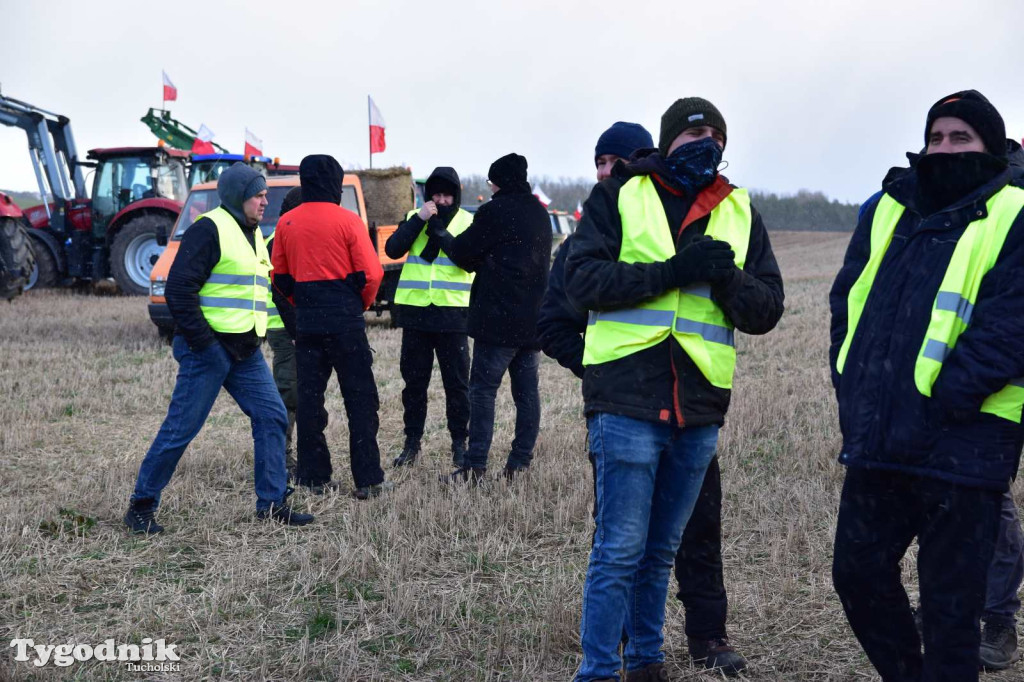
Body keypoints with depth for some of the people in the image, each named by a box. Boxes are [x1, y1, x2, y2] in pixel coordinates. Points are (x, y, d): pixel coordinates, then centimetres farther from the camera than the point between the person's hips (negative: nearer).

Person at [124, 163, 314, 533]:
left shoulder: (252, 233, 16)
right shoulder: (208, 229, -12)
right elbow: (178, 289, -18)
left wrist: (251, 340, 16)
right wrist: (204, 343, -20)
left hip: (245, 351, 9)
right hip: (207, 350, -8)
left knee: (272, 417, 2)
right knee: (181, 429, -4)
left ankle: (272, 503, 10)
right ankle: (141, 506, 9)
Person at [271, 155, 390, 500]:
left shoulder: (286, 223, 5)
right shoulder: (347, 220, -8)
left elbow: (279, 277, 11)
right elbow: (371, 273, -10)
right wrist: (361, 304, 7)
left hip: (306, 322, 4)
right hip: (345, 321, -4)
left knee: (309, 398, 10)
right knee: (361, 399, 1)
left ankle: (314, 476, 14)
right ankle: (368, 479, 1)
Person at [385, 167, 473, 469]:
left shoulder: (468, 222, 3)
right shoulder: (414, 218, 10)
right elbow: (392, 250, -6)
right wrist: (419, 219, -13)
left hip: (452, 312, -2)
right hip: (415, 311, 2)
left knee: (456, 381, 3)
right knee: (414, 379, 8)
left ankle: (459, 442, 13)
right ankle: (412, 441, 17)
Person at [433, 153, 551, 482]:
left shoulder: (495, 211, -10)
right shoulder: (539, 213, 15)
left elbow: (465, 254, -3)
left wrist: (442, 235, 17)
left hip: (499, 318, -7)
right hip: (534, 318, 8)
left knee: (482, 389, -4)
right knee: (527, 390, 8)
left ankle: (475, 465, -7)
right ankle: (520, 461, 11)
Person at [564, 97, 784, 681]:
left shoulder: (740, 212, 12)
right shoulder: (620, 196, 1)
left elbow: (767, 310, 7)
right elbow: (583, 279, -10)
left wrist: (729, 282, -14)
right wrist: (669, 271, -19)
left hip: (699, 412, 4)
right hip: (627, 402, -4)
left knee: (661, 550, 17)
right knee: (620, 550, -3)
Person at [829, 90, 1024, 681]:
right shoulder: (890, 211, 13)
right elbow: (848, 303, 14)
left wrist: (937, 403, -19)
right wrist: (855, 387, 2)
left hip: (963, 446, -6)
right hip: (879, 441, 6)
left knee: (951, 604, 3)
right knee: (858, 571, 16)